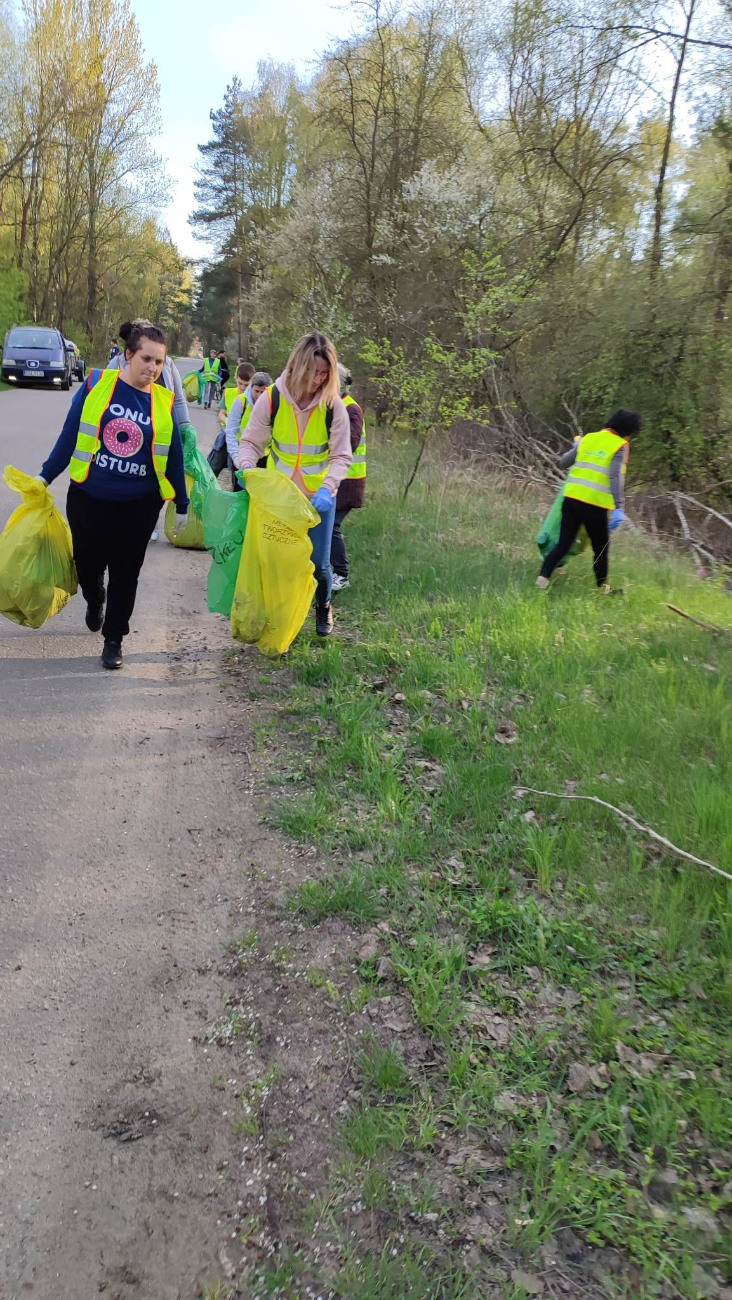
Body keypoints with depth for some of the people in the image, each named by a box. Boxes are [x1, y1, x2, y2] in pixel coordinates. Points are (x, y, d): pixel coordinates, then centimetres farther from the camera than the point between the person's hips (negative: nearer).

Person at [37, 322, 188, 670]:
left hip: (139, 505, 0)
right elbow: (70, 435, 0)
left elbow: (174, 456, 5)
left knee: (125, 572, 6)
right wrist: (46, 476, 3)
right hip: (88, 497, 0)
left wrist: (181, 504, 9)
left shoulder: (164, 402, -3)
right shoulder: (97, 384, -6)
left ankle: (113, 639, 22)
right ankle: (94, 603, 47)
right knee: (88, 563, 13)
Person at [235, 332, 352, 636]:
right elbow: (251, 442, -4)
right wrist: (246, 467, -25)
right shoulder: (272, 398, -12)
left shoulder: (332, 405, -13)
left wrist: (327, 488, -27)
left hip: (318, 495, 0)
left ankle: (323, 606, 34)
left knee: (318, 561, 4)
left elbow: (341, 456, -11)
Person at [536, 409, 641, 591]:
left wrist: (575, 448, 37)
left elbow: (562, 463, 17)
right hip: (596, 505, -4)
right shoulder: (620, 446, -2)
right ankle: (602, 589, 23)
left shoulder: (588, 439, 11)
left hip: (571, 499, 4)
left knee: (563, 544, 9)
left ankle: (542, 579, -4)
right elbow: (616, 478, -16)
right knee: (600, 549, 13)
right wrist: (618, 508, -23)